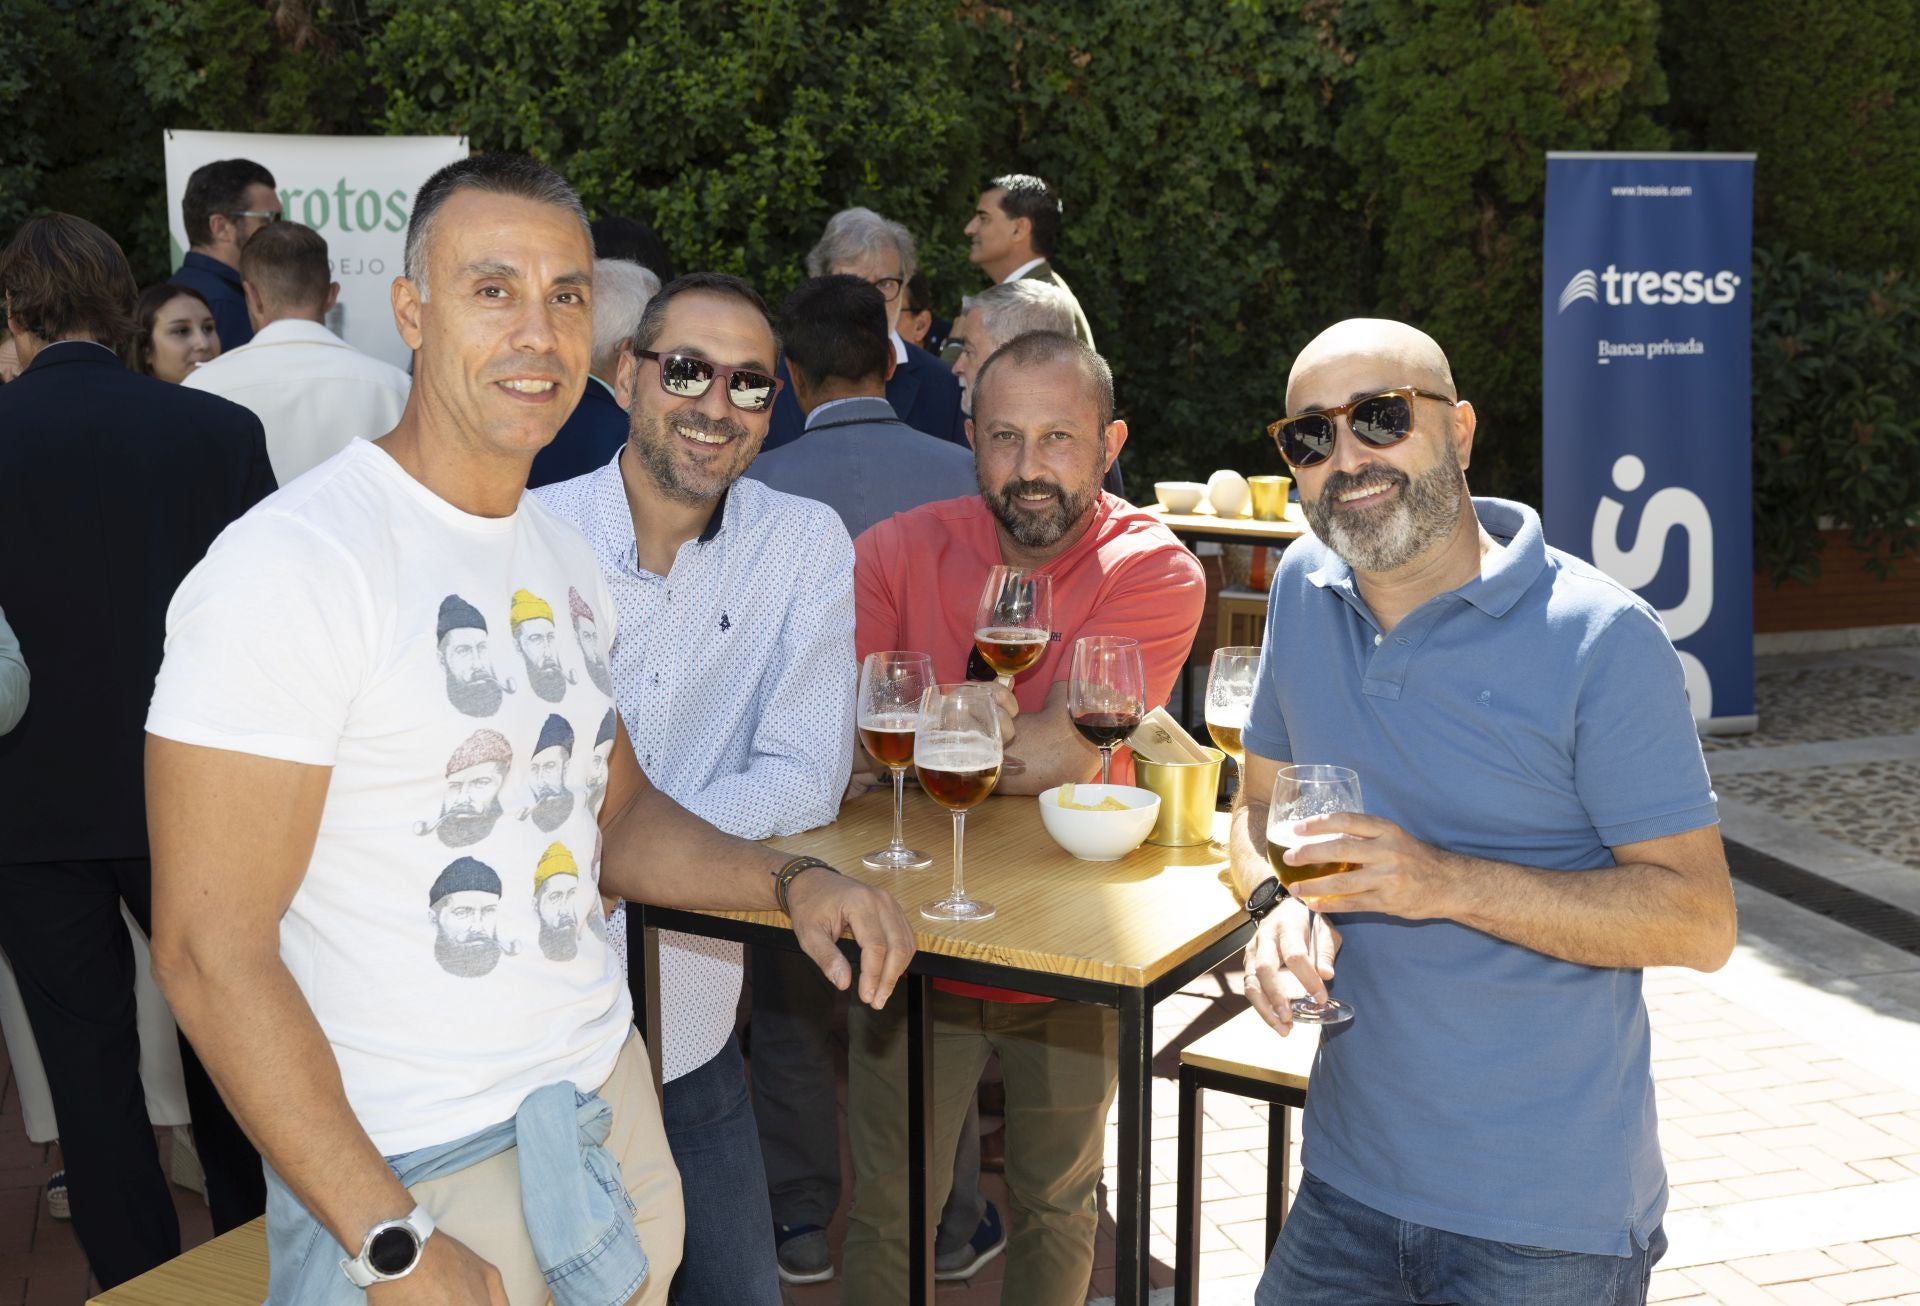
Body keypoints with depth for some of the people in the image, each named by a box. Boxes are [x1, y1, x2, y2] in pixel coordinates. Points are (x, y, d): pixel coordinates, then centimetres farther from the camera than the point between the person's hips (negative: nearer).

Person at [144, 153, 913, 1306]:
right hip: (417, 1172, -7)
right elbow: (212, 953, -19)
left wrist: (790, 882, -2)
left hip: (613, 1105, 7)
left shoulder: (565, 554, 7)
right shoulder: (293, 565, -18)